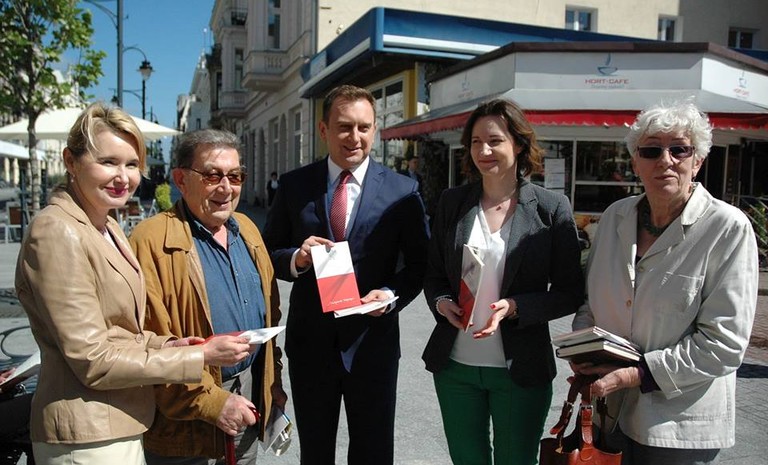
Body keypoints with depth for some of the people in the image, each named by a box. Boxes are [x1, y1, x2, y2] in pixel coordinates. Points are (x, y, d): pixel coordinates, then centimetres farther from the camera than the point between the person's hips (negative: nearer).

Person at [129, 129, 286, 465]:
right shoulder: (152, 240, -15)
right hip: (186, 417, -6)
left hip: (249, 398, 6)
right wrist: (210, 401, -19)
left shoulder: (247, 230, 7)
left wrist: (272, 380, 12)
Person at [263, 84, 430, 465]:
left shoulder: (402, 191, -4)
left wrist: (392, 294, -18)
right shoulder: (293, 185, -1)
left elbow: (419, 262, 0)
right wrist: (295, 259, -18)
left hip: (373, 342, -1)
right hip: (309, 341, 2)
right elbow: (268, 253, 3)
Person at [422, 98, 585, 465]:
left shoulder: (552, 208, -7)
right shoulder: (451, 202, 2)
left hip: (520, 369, -2)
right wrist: (442, 302, -13)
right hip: (454, 365, 3)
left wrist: (514, 307, -20)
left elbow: (570, 293, -6)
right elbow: (434, 274, 9)